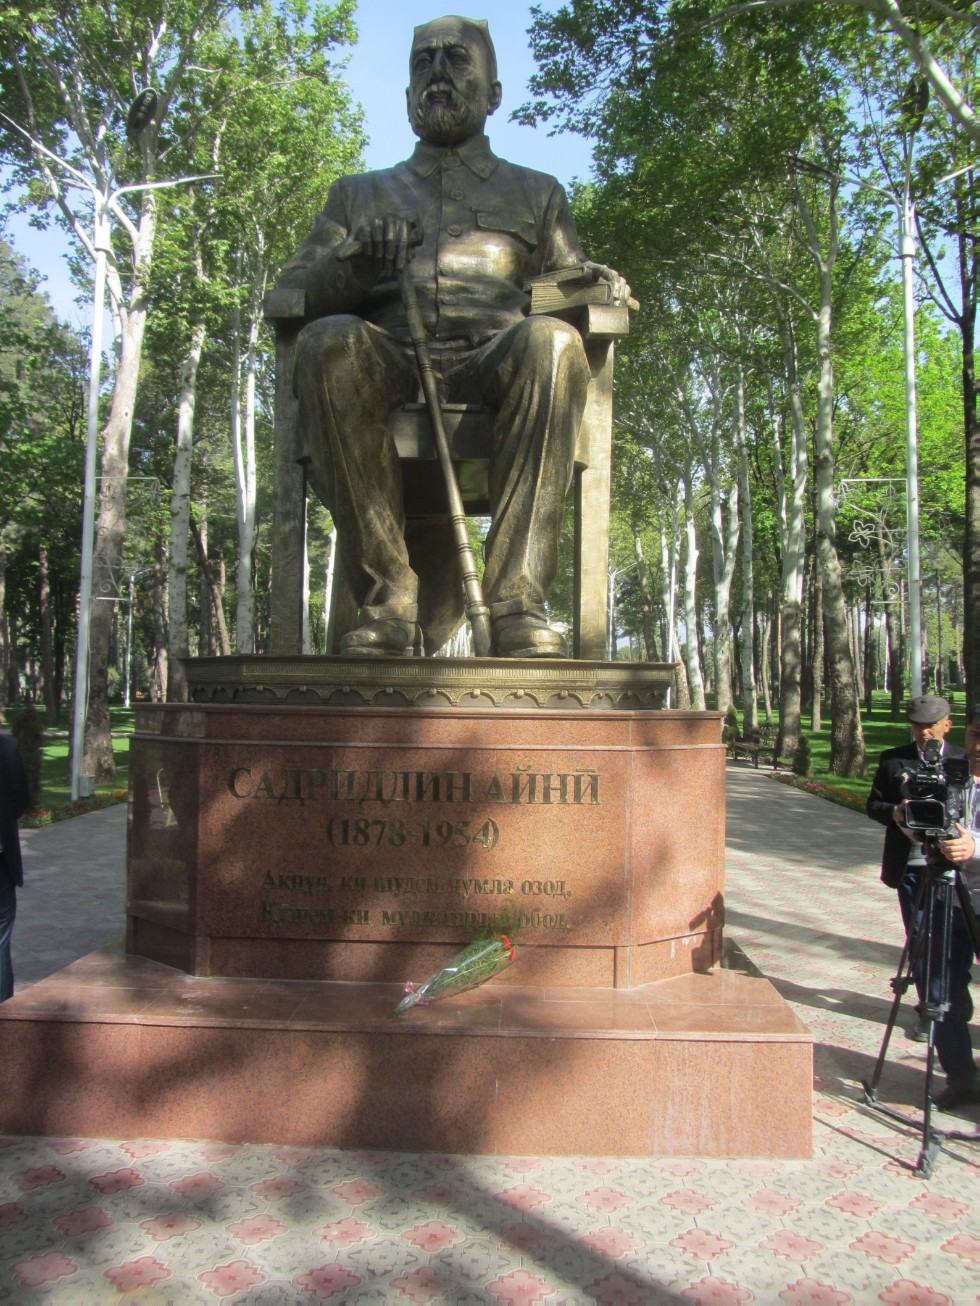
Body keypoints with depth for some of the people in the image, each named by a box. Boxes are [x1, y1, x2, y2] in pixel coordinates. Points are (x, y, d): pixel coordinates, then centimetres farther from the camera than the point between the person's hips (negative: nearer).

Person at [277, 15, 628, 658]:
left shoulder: (537, 194, 31)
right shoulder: (359, 193, 30)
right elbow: (291, 291, 15)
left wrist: (599, 283, -5)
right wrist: (356, 260, -6)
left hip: (495, 357, 0)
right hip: (387, 361, 1)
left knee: (552, 340, -35)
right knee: (329, 342, -34)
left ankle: (518, 598, -37)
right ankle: (389, 597, -32)